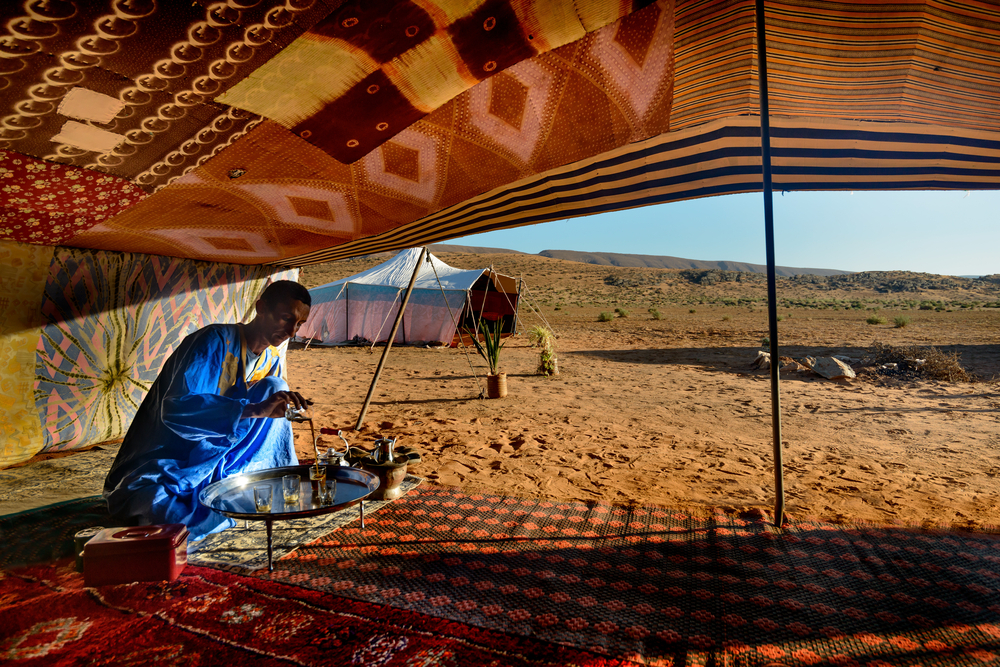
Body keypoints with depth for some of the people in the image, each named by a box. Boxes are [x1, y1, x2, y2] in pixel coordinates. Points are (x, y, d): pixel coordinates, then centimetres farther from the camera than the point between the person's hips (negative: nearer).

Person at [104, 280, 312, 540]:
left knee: (274, 387, -11)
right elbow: (176, 408, -35)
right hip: (158, 474, -7)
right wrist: (255, 409, -45)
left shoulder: (273, 363, 4)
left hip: (212, 461, 7)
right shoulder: (215, 341, -21)